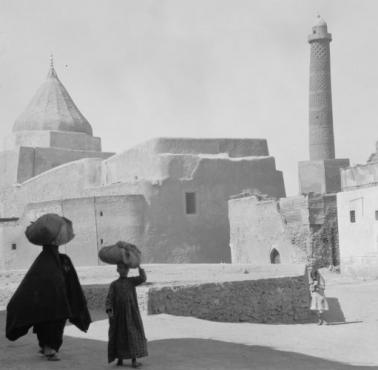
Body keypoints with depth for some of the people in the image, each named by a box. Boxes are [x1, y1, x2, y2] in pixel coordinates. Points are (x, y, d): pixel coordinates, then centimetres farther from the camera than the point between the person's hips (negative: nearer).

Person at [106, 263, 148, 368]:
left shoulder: (132, 281, 9)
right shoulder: (114, 284, 5)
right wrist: (109, 310, -14)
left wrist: (139, 266, -7)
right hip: (119, 314, 0)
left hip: (131, 312, 0)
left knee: (133, 334, -4)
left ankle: (134, 360, -1)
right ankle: (120, 359, 19)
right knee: (119, 336, 6)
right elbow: (109, 298, -1)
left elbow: (143, 278, -7)